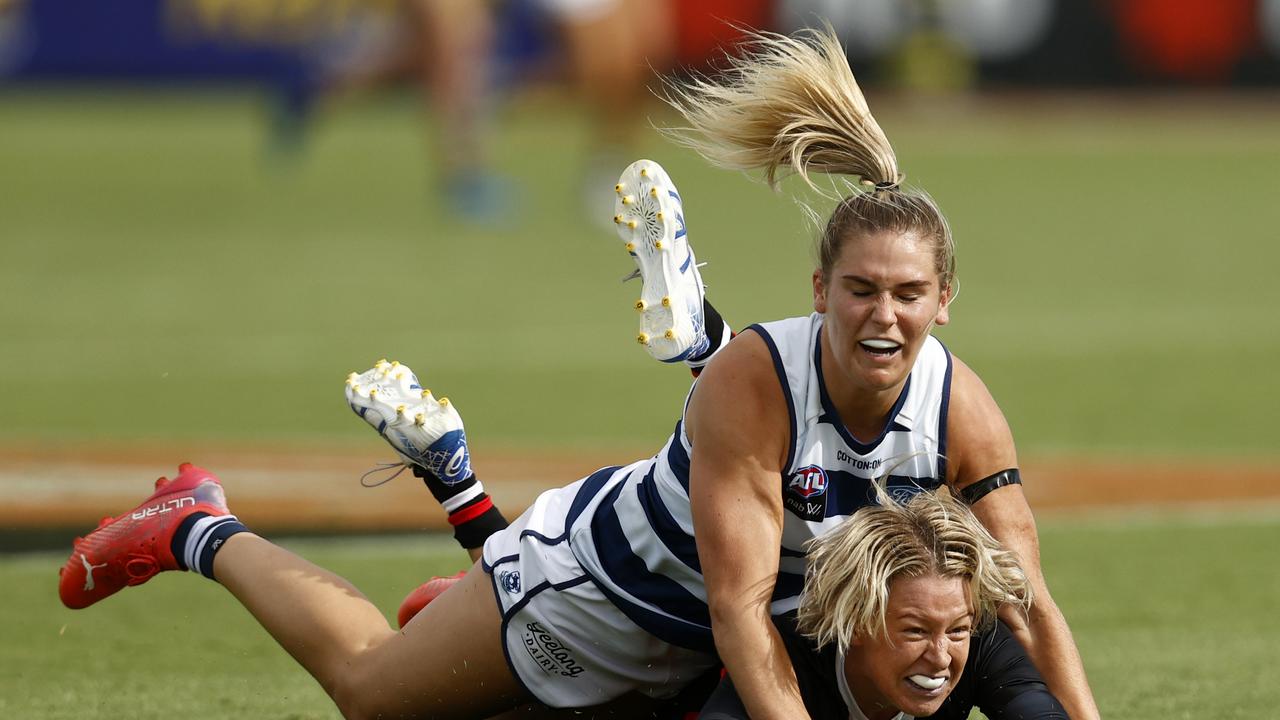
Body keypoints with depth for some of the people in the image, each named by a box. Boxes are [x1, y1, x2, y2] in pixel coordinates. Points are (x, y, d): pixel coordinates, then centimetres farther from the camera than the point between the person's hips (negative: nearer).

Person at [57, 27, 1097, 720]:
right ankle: (202, 536, 38)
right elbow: (737, 608, -40)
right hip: (597, 576, -5)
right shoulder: (750, 381, -39)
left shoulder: (963, 409, -26)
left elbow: (1024, 605, -22)